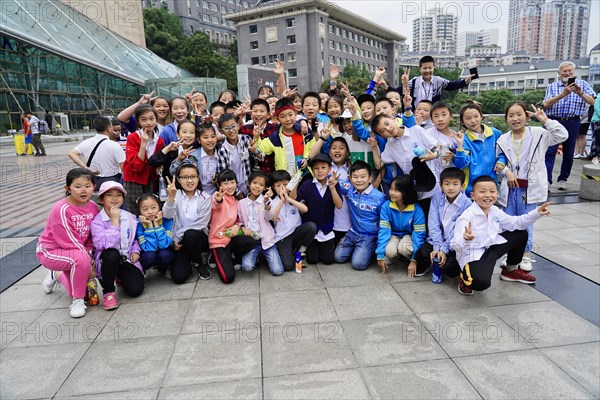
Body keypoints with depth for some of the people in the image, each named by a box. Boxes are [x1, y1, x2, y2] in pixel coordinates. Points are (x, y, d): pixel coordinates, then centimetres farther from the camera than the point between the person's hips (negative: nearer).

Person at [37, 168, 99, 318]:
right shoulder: (61, 209, -24)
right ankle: (77, 300, -15)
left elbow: (92, 237, 0)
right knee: (81, 259, -38)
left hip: (78, 251, 7)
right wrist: (89, 259, -23)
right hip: (51, 251, -6)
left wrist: (91, 255, -14)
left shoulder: (93, 206, -6)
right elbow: (68, 242, -24)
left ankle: (57, 274, 38)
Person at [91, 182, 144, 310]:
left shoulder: (130, 217, 2)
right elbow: (105, 244, -27)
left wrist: (135, 251, -2)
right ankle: (108, 291, -15)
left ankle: (121, 277, 21)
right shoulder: (97, 221, -13)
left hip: (127, 259, 3)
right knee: (112, 254, -40)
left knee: (135, 289, -18)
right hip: (108, 259, -3)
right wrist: (114, 221, -24)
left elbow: (135, 237, 17)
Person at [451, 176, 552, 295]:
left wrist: (536, 213, 4)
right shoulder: (466, 217, -25)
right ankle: (466, 277, 2)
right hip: (473, 256, -9)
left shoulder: (495, 211, 2)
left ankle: (511, 270, 32)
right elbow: (456, 245, -30)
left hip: (491, 247, 9)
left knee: (521, 233, 16)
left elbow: (515, 223, 14)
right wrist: (465, 239, -53)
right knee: (481, 283, -38)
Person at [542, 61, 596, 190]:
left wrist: (580, 93, -22)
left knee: (568, 153, 7)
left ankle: (563, 179, 18)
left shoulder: (582, 84, 8)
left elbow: (591, 102, -4)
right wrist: (563, 94, -19)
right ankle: (546, 180, -15)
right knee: (549, 151, -11)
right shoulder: (552, 86, 7)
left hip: (572, 122, 1)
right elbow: (546, 104, -8)